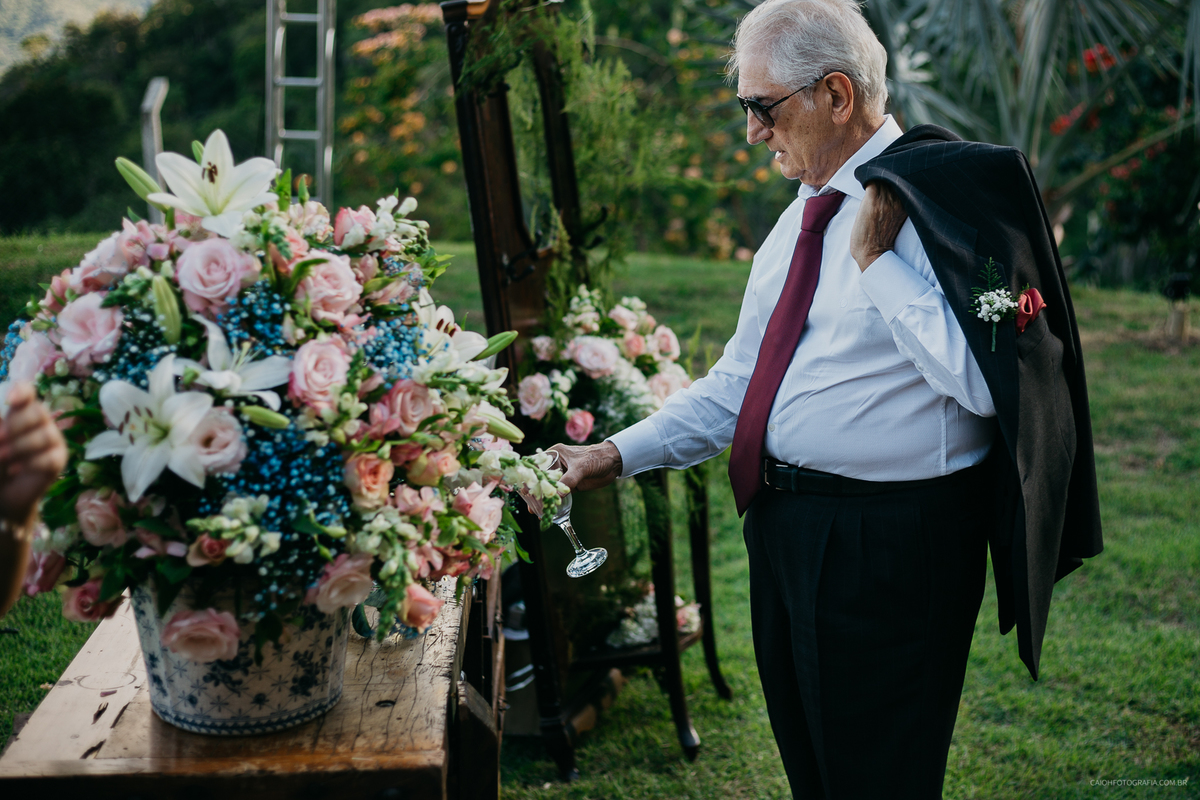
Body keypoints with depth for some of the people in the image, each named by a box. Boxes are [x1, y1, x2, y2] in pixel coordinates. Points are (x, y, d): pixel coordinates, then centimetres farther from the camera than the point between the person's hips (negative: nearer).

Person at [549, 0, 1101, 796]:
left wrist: (878, 265, -22)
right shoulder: (805, 214, 11)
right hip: (784, 522, 9)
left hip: (890, 546, -8)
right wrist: (620, 454, 7)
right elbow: (738, 384, 14)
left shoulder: (935, 201, -15)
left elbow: (984, 382, -26)